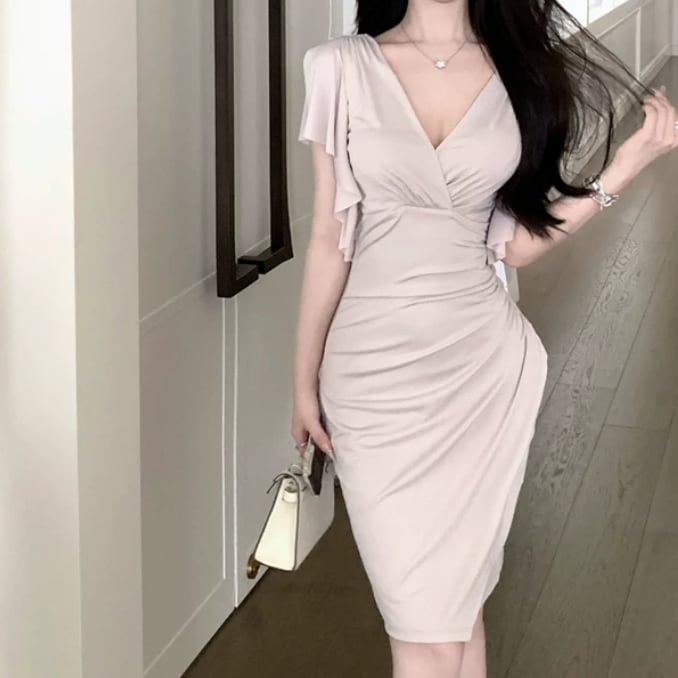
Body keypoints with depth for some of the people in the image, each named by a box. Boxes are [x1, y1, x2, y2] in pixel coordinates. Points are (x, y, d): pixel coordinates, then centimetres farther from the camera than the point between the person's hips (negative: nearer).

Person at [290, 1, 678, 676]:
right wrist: (304, 377, 4)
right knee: (427, 618, -1)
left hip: (482, 363, 2)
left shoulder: (519, 70, 2)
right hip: (374, 369, -1)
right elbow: (329, 239, 1)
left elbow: (514, 243, 4)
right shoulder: (343, 69, -4)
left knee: (454, 601, 7)